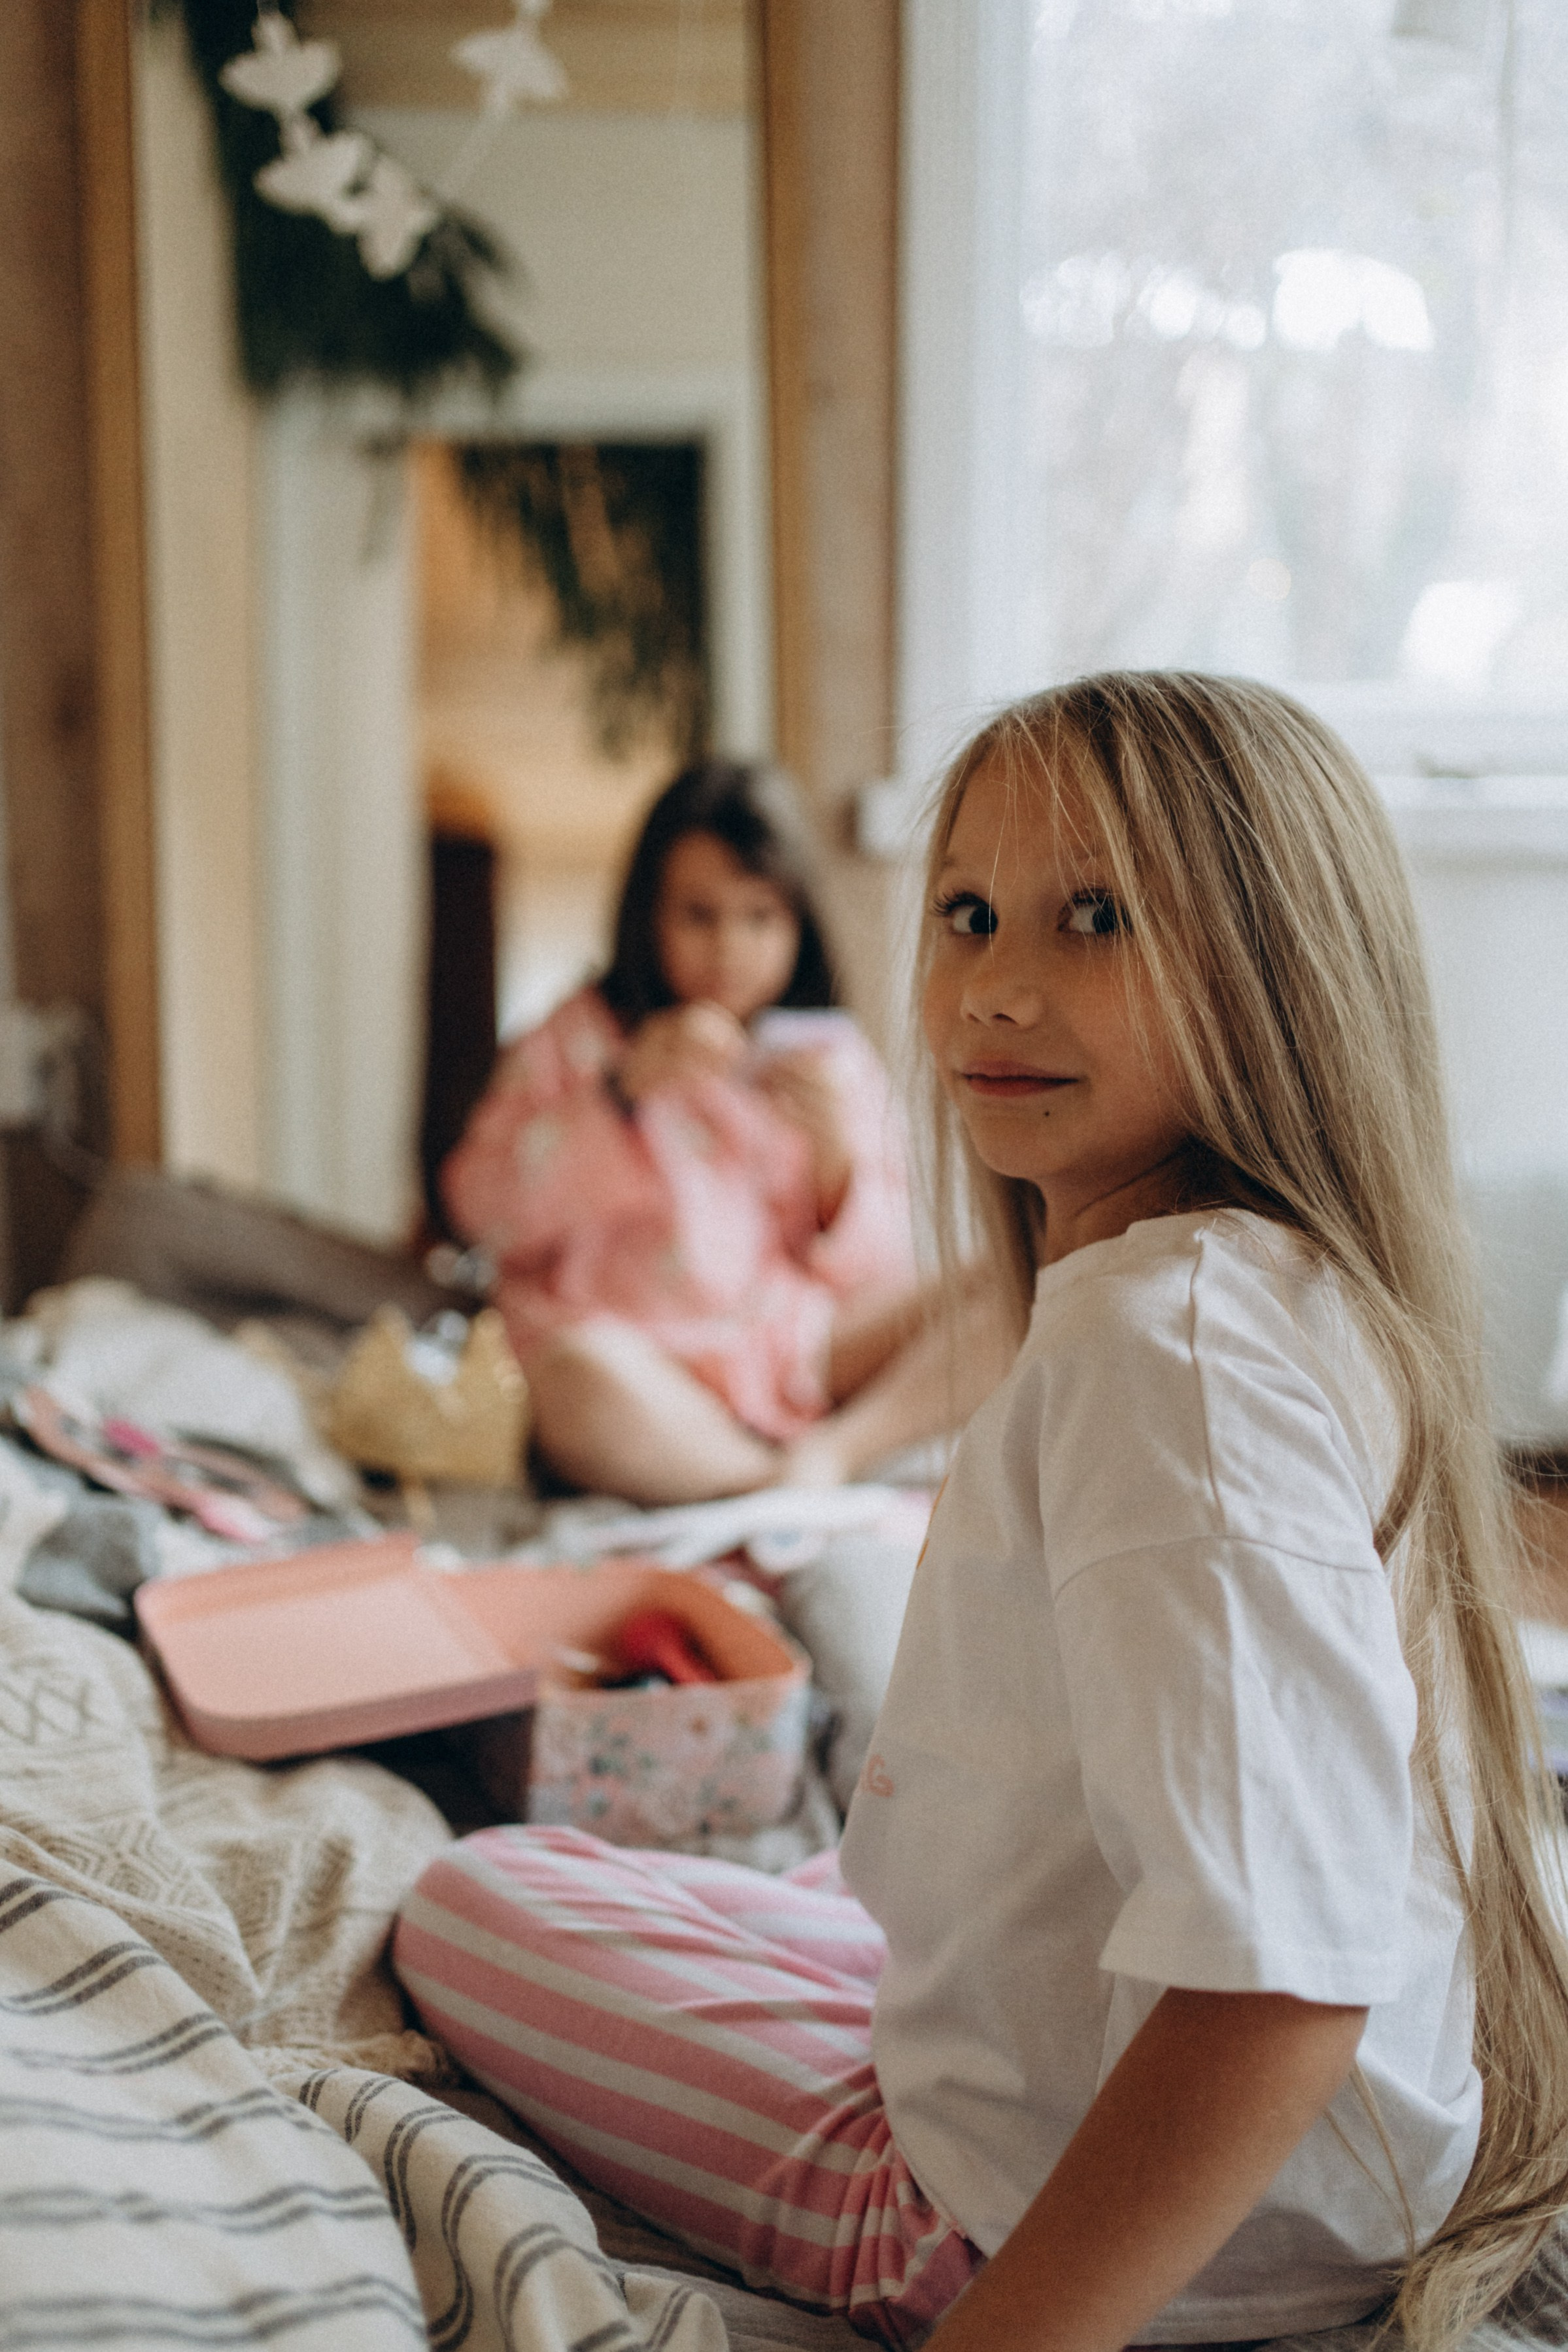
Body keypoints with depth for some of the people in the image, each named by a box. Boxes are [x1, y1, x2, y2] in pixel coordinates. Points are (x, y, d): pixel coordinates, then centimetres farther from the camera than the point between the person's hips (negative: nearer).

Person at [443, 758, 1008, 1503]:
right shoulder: (583, 1038, 7)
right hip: (645, 1352, -3)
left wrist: (837, 1145, -13)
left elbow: (877, 1270, 6)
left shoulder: (830, 1052, 11)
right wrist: (622, 1091, -16)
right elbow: (483, 1209, -7)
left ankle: (837, 1448, -25)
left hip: (805, 1346, 3)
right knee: (577, 1380, -38)